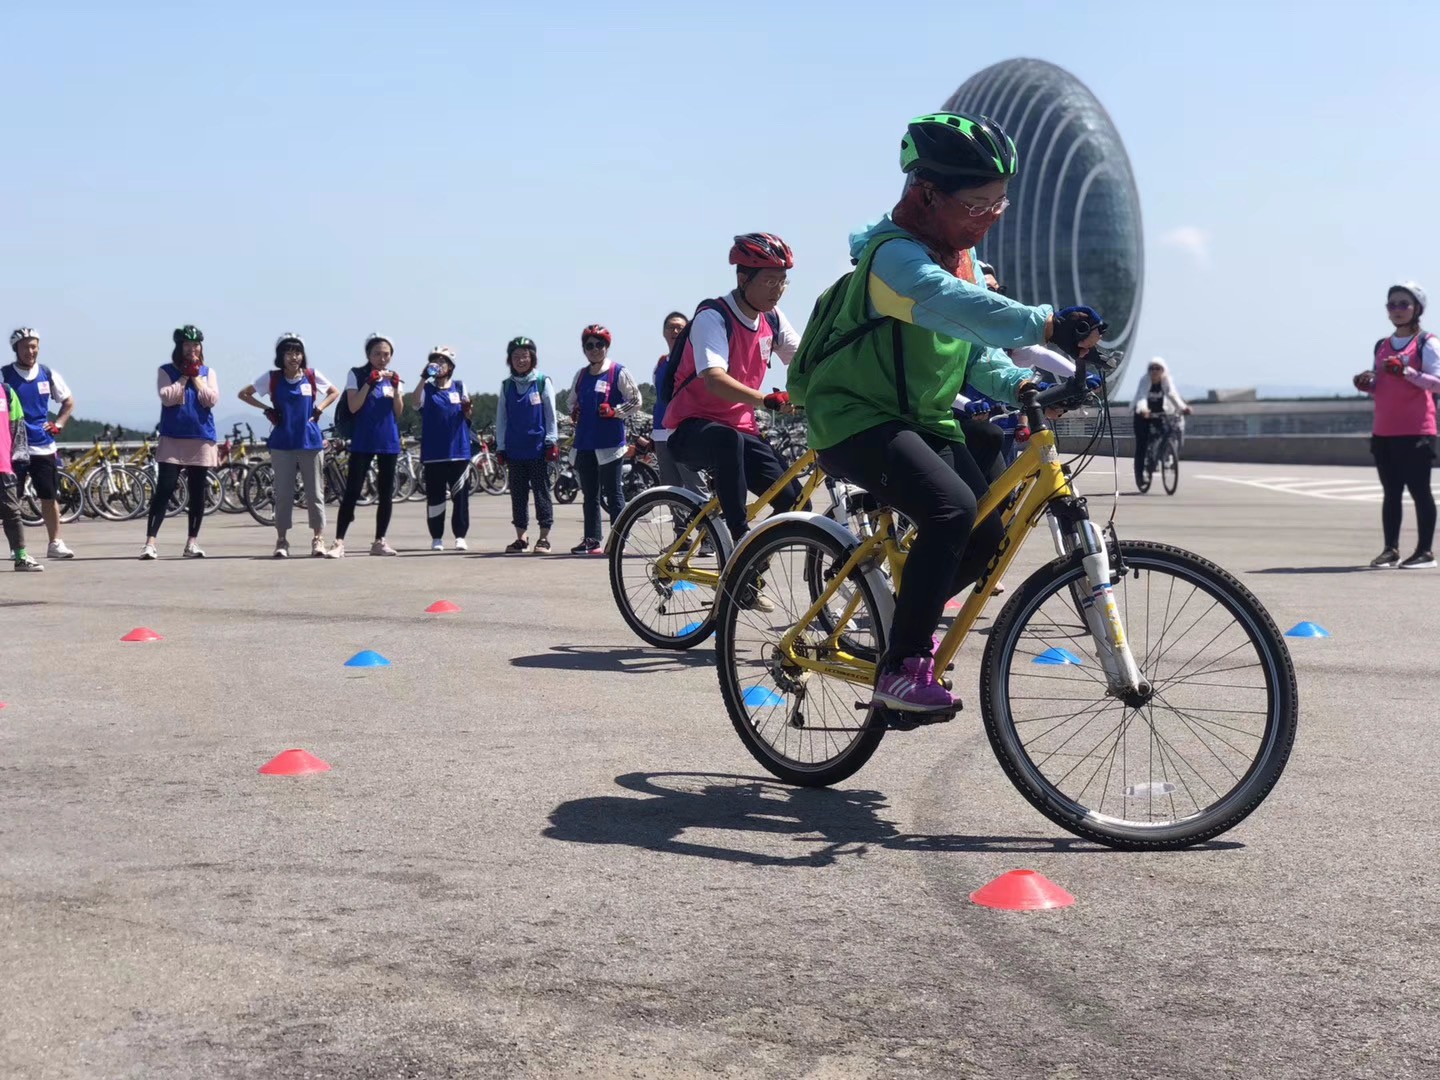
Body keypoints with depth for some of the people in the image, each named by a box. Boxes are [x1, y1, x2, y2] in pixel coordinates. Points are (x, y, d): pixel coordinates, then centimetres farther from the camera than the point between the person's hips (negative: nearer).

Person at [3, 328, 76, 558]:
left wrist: (58, 424, 7)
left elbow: (69, 402, 19)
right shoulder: (4, 375, -3)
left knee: (50, 497, 5)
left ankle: (55, 543, 14)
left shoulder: (48, 374, 7)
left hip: (44, 446, 3)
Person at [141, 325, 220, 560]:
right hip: (172, 439, -3)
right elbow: (167, 397, -12)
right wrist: (185, 376, -7)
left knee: (197, 493, 7)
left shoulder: (208, 372, 10)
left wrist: (196, 377, -4)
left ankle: (192, 541, 17)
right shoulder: (166, 371, 4)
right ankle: (150, 542, -11)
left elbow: (211, 400, -5)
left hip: (202, 440, 3)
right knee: (164, 490, -10)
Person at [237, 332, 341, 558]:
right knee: (283, 493, 2)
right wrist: (266, 409, -2)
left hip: (310, 441, 1)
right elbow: (244, 394, 9)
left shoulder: (312, 376, 2)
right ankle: (281, 541, 9)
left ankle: (318, 540, 8)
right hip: (282, 443, 0)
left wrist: (319, 409, 2)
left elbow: (334, 392, 17)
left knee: (315, 492, 2)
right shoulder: (271, 377, 0)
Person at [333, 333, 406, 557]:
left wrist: (396, 388, -9)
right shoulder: (356, 375, 1)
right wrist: (369, 382, -16)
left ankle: (380, 541, 15)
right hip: (363, 442, -4)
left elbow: (398, 412, 3)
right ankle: (339, 541, -8)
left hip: (389, 442, 4)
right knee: (352, 491, -8)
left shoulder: (393, 377, 10)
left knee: (386, 494, 7)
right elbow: (353, 407, -10)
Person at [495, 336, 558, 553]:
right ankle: (521, 536, 14)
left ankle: (544, 537, 4)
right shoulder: (507, 386, 9)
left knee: (542, 492, 0)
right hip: (514, 449, 4)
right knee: (518, 493, 7)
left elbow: (551, 414, 0)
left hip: (539, 448, -4)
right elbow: (501, 418, 12)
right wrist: (501, 447, 7)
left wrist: (552, 442, -6)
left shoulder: (542, 382, 0)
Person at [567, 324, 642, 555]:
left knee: (612, 493, -2)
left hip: (610, 442, -6)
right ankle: (592, 539, 14)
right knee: (590, 494, 9)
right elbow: (573, 401, 27)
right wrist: (574, 412, 6)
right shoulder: (581, 375, 14)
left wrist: (615, 412, -14)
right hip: (585, 442, 6)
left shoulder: (618, 373, -3)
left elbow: (635, 400, -2)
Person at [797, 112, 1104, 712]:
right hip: (856, 418, -9)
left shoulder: (962, 257, 11)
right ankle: (900, 668, -23)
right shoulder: (896, 255, -21)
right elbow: (954, 306, -42)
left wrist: (1017, 384, -14)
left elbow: (975, 347, 8)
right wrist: (1047, 325, -55)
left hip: (921, 419, 9)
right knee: (952, 510, -30)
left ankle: (905, 618, 26)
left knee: (986, 535, 1)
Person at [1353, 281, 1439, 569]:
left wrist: (1407, 371, -25)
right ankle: (1391, 549, 13)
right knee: (1391, 492, 9)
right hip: (1383, 432, 6)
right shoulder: (1382, 346, 17)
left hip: (1416, 431, -6)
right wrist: (1367, 384, 2)